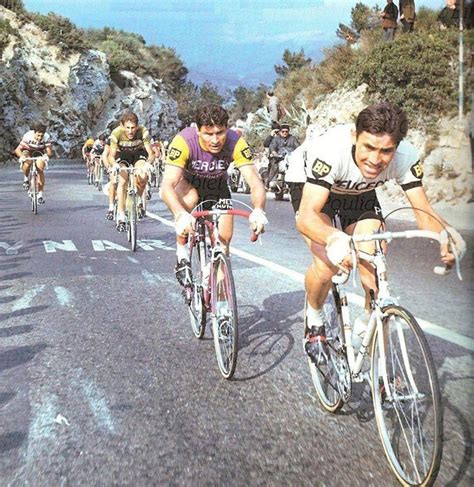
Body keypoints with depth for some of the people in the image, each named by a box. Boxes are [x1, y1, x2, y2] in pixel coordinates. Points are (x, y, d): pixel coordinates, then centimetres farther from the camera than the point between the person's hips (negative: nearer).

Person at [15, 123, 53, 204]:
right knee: (27, 163, -32)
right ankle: (26, 179, 0)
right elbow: (18, 150, -31)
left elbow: (49, 152, -29)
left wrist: (47, 155, -52)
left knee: (40, 170, -18)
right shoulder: (27, 136, -31)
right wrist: (21, 156, -52)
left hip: (40, 153, 1)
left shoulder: (47, 137, -28)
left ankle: (40, 194, -8)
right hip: (28, 152, -1)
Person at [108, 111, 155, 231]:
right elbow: (111, 155, -27)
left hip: (139, 152, 0)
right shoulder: (116, 133, -30)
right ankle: (120, 217, -17)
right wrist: (114, 165, -50)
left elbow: (151, 153, -30)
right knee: (123, 180, -21)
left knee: (142, 177, -26)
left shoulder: (143, 132, -31)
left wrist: (147, 163, -52)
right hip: (123, 153, 0)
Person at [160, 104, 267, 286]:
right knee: (189, 198, -36)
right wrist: (181, 215, -64)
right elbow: (167, 186, -44)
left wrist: (258, 210, -57)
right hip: (188, 182, -2)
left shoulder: (236, 143, -31)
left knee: (224, 238, -8)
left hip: (217, 187, 2)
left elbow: (255, 182, -36)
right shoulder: (184, 141, -37)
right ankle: (182, 256, -16)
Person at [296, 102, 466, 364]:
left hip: (361, 198, 3)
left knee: (373, 272, -11)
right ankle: (314, 318, 7)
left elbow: (424, 212, -26)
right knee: (326, 266, -26)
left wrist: (446, 236, -49)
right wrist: (335, 240, -67)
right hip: (318, 194, -3)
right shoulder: (331, 149, -40)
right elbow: (306, 216, -46)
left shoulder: (406, 157, -29)